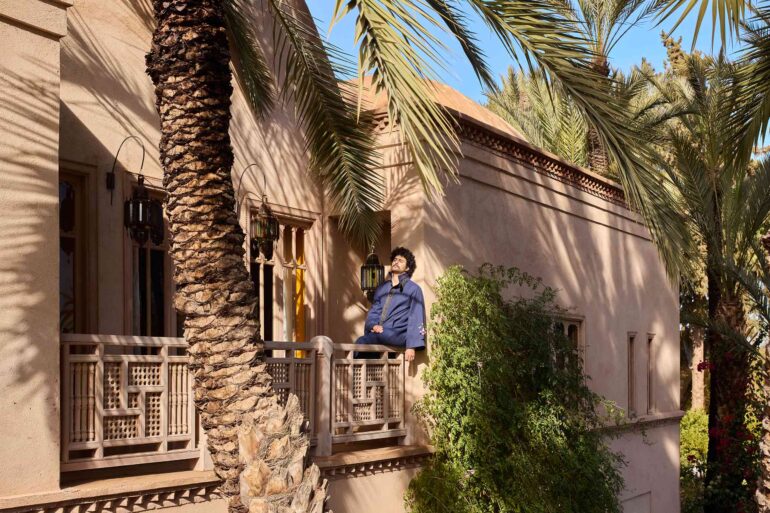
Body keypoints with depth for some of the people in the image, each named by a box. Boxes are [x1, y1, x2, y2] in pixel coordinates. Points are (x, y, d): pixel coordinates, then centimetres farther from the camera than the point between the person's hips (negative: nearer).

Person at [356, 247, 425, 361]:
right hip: (379, 335, 5)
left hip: (398, 335, -5)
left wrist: (411, 346, -14)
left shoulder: (413, 289, 5)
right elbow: (373, 312, 19)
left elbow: (416, 320, -2)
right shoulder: (381, 288, 23)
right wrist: (374, 325, -6)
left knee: (362, 342, -29)